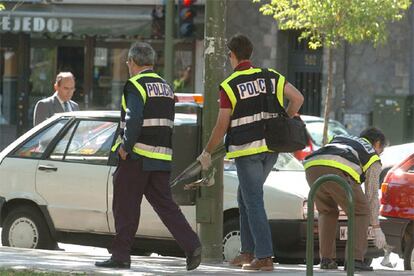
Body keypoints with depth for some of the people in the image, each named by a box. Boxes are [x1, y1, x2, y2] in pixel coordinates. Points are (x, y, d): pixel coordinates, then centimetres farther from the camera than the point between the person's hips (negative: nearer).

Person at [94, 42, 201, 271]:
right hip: (162, 157, 7)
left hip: (137, 157, -7)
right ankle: (192, 245, -8)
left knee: (126, 207, 1)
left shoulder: (136, 85, -9)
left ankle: (121, 255, 5)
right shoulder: (165, 87, 18)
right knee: (164, 203, 6)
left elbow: (133, 120, -22)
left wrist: (126, 147, -13)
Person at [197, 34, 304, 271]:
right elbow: (298, 98, 4)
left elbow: (222, 126, -7)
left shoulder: (229, 86, -9)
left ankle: (264, 257, -9)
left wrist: (207, 153, 5)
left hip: (247, 149, -6)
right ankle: (248, 251, 19)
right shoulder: (270, 77, 6)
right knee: (245, 197, 19)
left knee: (254, 202, -3)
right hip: (271, 147, 6)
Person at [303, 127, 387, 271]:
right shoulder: (373, 157, 27)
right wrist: (376, 228, 30)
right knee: (360, 213, 14)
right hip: (338, 172, -5)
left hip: (312, 168, 5)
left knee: (327, 212, 27)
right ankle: (355, 258, 2)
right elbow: (372, 195, 25)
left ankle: (326, 258, 18)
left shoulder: (339, 138, 41)